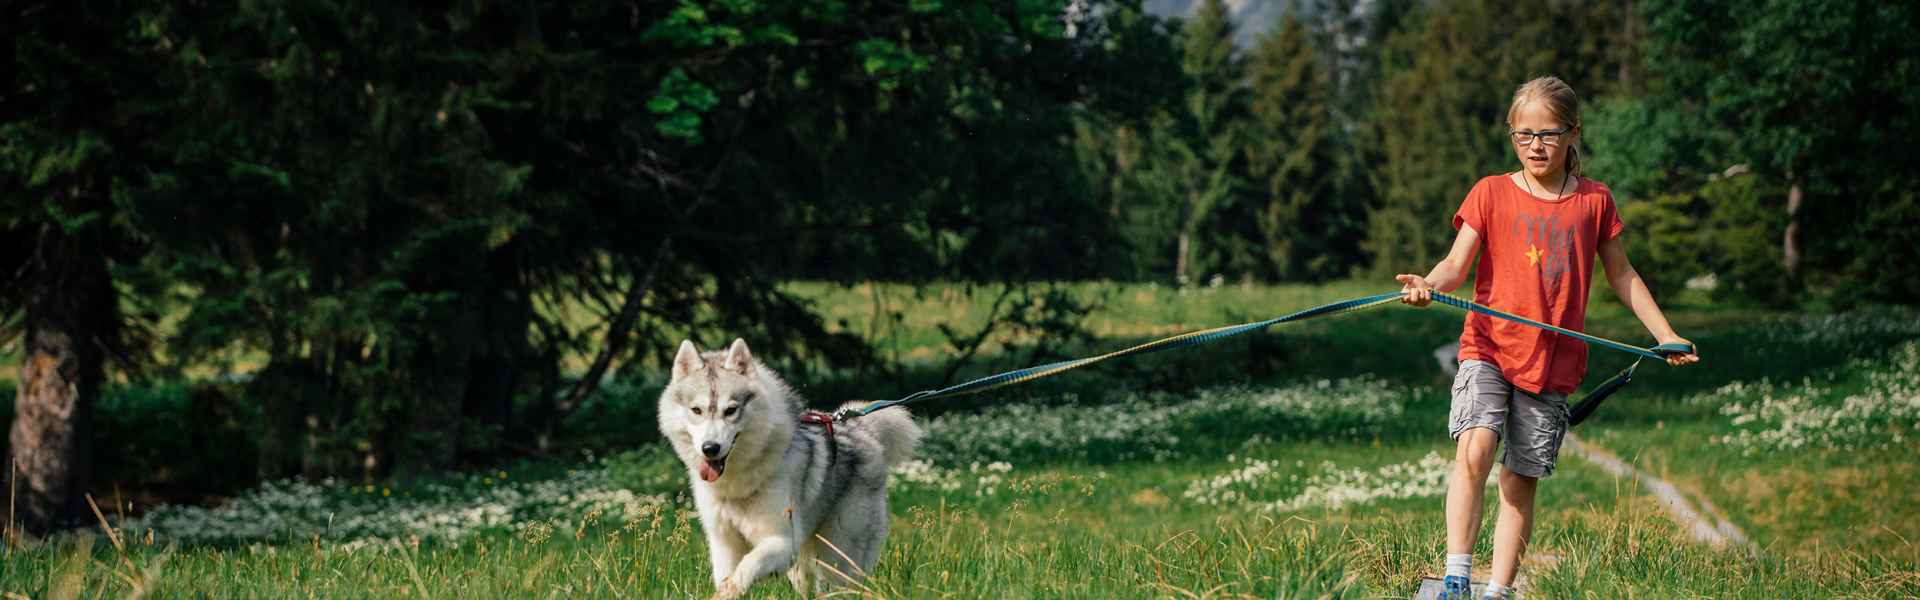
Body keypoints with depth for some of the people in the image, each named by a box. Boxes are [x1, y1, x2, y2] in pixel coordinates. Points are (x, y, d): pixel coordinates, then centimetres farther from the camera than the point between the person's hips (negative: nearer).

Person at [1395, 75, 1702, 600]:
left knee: (1521, 482, 4)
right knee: (1474, 449, -24)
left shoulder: (1594, 201, 7)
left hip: (1554, 361, 2)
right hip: (1490, 347, -2)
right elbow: (1457, 265, -6)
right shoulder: (1491, 193, 2)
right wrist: (1429, 285, -28)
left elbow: (1621, 275, 19)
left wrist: (1665, 335, 16)